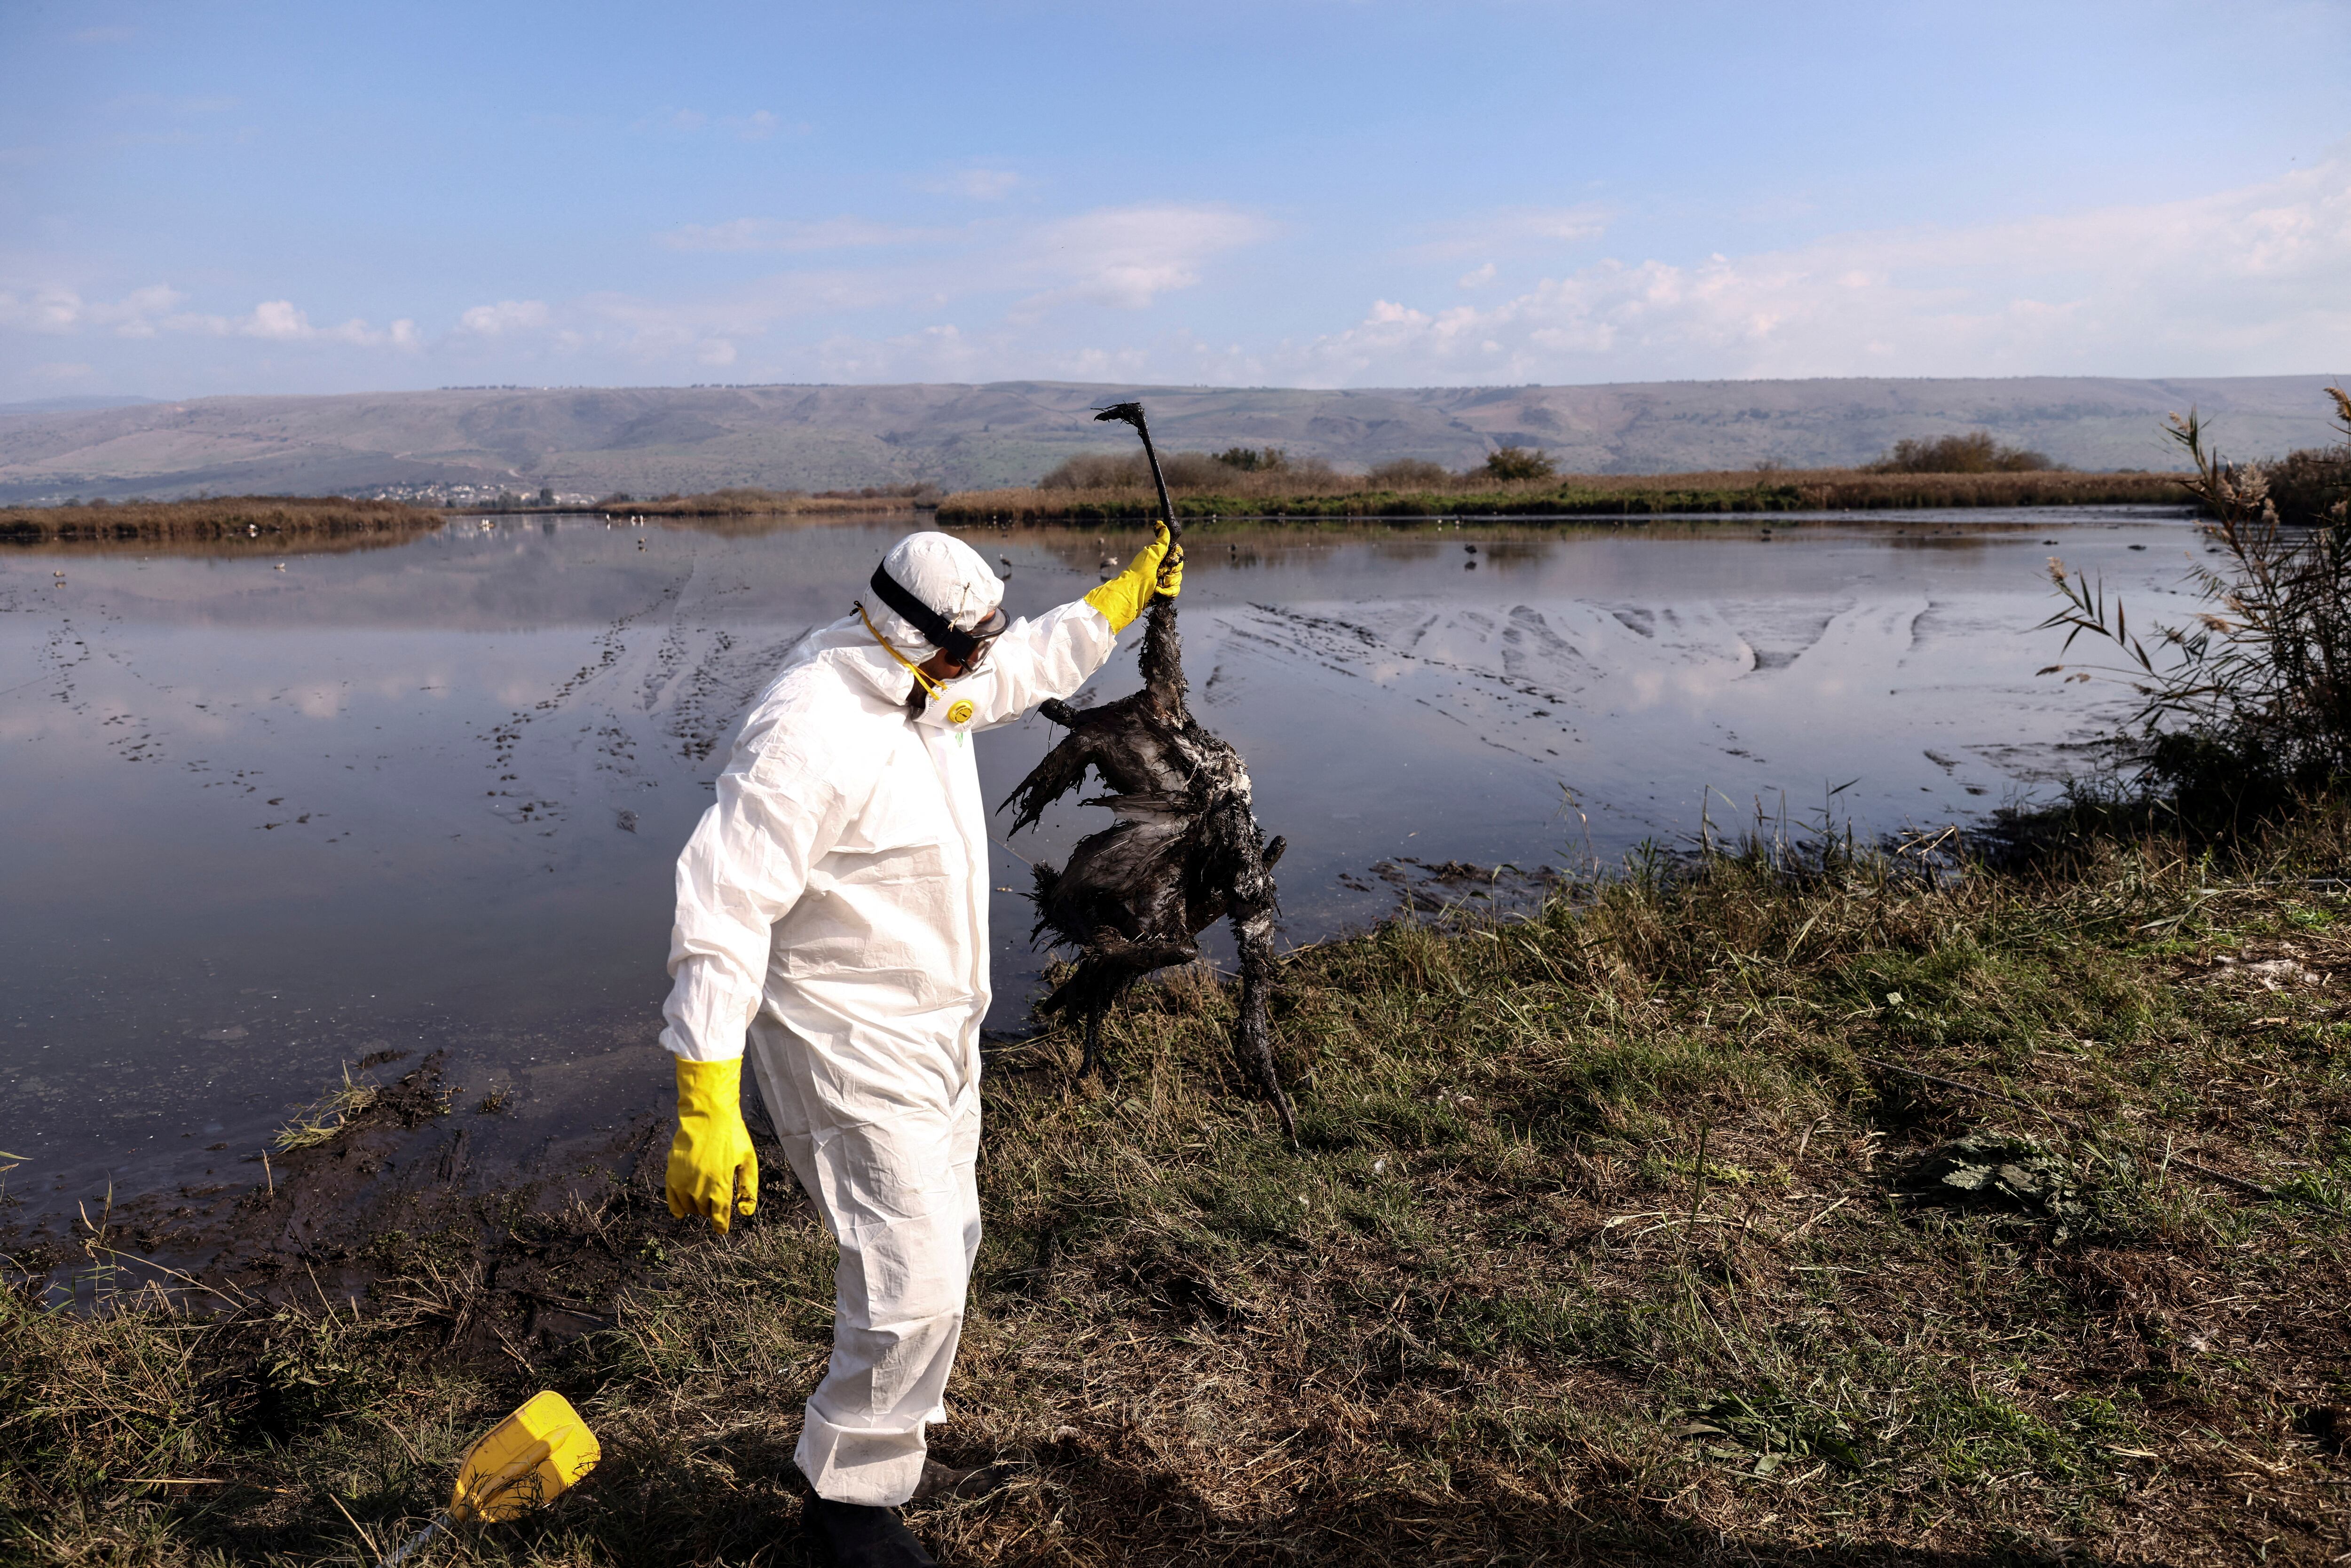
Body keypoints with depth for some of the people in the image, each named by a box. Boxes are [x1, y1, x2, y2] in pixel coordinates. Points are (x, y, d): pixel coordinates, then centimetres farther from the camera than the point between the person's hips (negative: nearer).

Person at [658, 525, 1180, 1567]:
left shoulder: (923, 688, 0)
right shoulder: (809, 732, -29)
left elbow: (1032, 661, 22)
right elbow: (722, 915, -31)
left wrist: (1130, 590, 27)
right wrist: (707, 1112, -33)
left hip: (937, 1031, 10)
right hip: (852, 1050, -10)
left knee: (942, 1239, 23)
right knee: (916, 1282, -9)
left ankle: (886, 1406, 49)